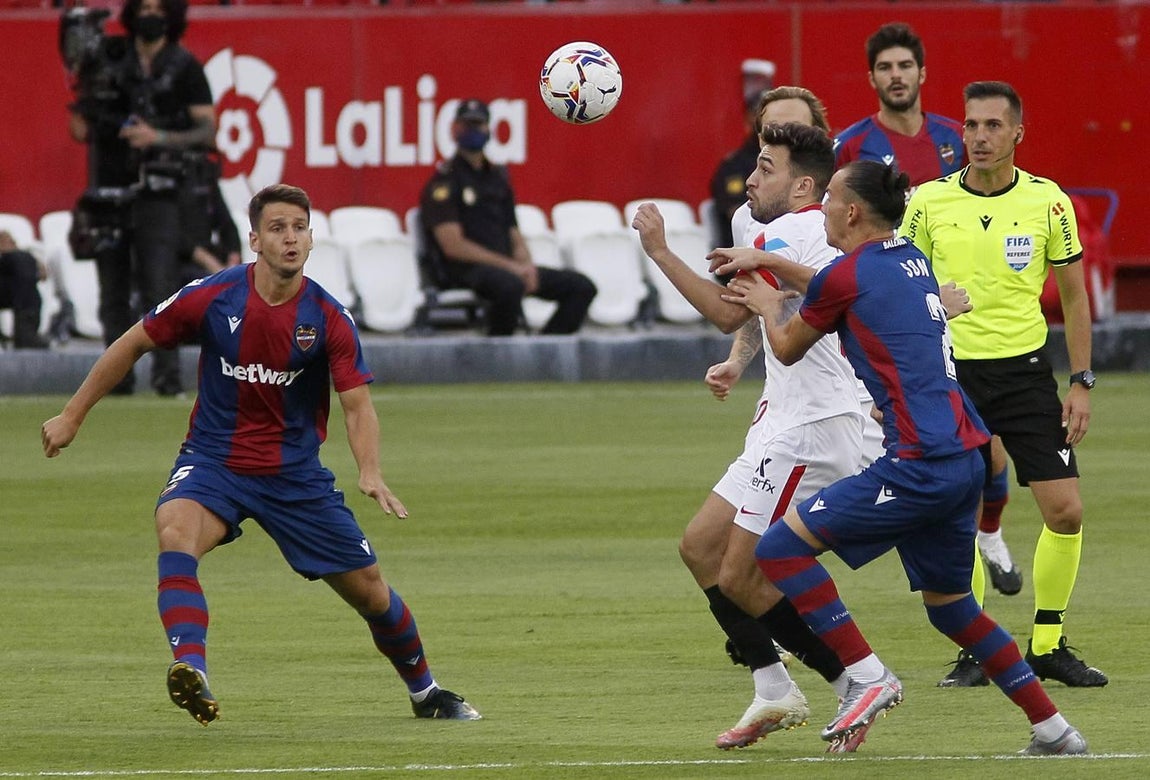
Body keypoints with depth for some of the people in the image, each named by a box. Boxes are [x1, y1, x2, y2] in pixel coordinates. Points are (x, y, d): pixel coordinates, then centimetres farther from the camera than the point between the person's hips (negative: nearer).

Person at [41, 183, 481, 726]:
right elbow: (133, 344, 2)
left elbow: (357, 404, -12)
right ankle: (192, 675, -49)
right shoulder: (211, 298, -11)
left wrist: (370, 473, -32)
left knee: (370, 590, 7)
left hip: (296, 473, 1)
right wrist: (72, 416, 5)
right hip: (213, 460, -1)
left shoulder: (328, 318, -11)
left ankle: (425, 693, 34)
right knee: (175, 532, -35)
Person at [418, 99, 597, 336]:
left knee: (582, 287, -4)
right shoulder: (445, 180, -3)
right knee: (510, 285, -40)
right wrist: (510, 266, -15)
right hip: (464, 271, -8)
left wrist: (525, 265, -5)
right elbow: (453, 246, -12)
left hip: (508, 268, 8)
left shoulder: (497, 177, 20)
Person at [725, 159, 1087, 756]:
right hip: (965, 457, 9)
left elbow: (788, 349, 12)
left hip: (921, 463, -9)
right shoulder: (912, 261, 16)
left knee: (781, 547, -5)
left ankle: (868, 677, -9)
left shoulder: (846, 276, -6)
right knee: (949, 605, 21)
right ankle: (1053, 730, 20)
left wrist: (768, 305, 32)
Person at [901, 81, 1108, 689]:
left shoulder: (1048, 203, -1)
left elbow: (1073, 295, 7)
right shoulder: (929, 202, -2)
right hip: (951, 372, -1)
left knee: (1066, 511, -5)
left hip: (1026, 371, 1)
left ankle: (1048, 646, 9)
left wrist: (1081, 383, 2)